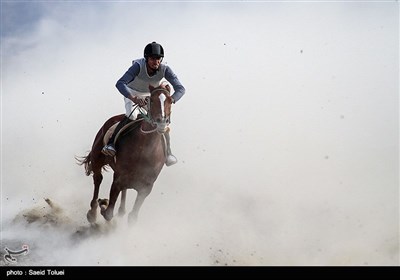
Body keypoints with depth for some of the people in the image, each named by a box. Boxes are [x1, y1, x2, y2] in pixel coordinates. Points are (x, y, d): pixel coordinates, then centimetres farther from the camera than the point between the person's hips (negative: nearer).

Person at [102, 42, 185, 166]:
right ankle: (111, 143, -23)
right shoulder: (138, 66, -35)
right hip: (132, 93, -3)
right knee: (132, 115, -30)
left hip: (151, 95, 3)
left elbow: (180, 89, -33)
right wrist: (133, 99, -59)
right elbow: (120, 84, -43)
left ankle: (168, 153, 8)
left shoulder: (165, 69, -29)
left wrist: (169, 101, -52)